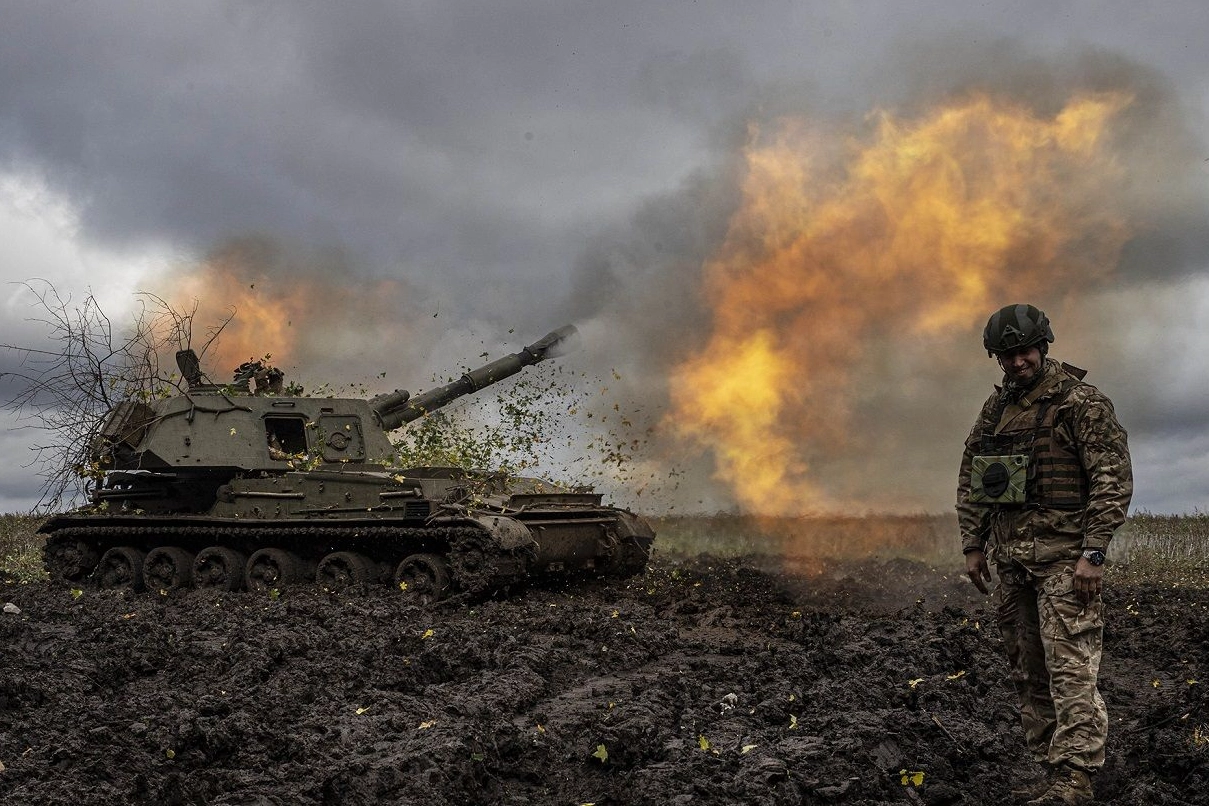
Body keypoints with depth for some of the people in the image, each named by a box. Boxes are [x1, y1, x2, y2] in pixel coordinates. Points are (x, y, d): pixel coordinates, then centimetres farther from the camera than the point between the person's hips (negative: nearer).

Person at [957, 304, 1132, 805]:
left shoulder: (1082, 402, -6)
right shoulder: (994, 410, 14)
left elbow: (1113, 480, -11)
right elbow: (970, 482, 19)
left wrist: (1093, 554, -16)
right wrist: (973, 546, 13)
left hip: (1064, 557, -7)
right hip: (1010, 560, 7)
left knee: (1070, 669, -12)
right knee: (1028, 672, 9)